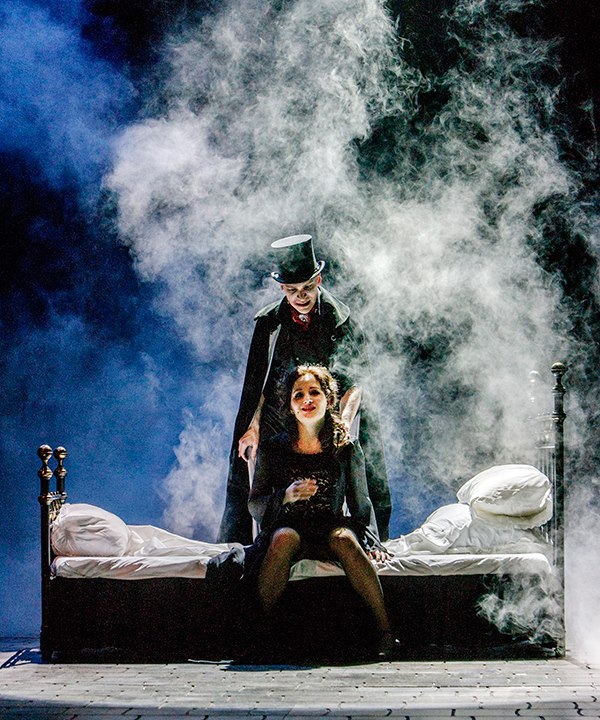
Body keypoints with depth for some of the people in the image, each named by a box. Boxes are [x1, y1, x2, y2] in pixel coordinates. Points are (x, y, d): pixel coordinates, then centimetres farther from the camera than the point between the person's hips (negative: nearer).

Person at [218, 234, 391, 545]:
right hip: (277, 422, 1)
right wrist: (253, 426, -1)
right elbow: (259, 380, 8)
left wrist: (343, 423, -19)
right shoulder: (269, 322, 4)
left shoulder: (340, 320, -2)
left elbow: (353, 383, -4)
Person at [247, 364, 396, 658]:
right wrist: (285, 496, -15)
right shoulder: (271, 449, 6)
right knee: (285, 538, -37)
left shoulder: (347, 449, 7)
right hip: (287, 527, 0)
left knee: (343, 538, -36)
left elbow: (361, 503, 12)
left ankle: (386, 631, -37)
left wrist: (372, 541, -4)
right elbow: (254, 505, 5)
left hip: (331, 529, 0)